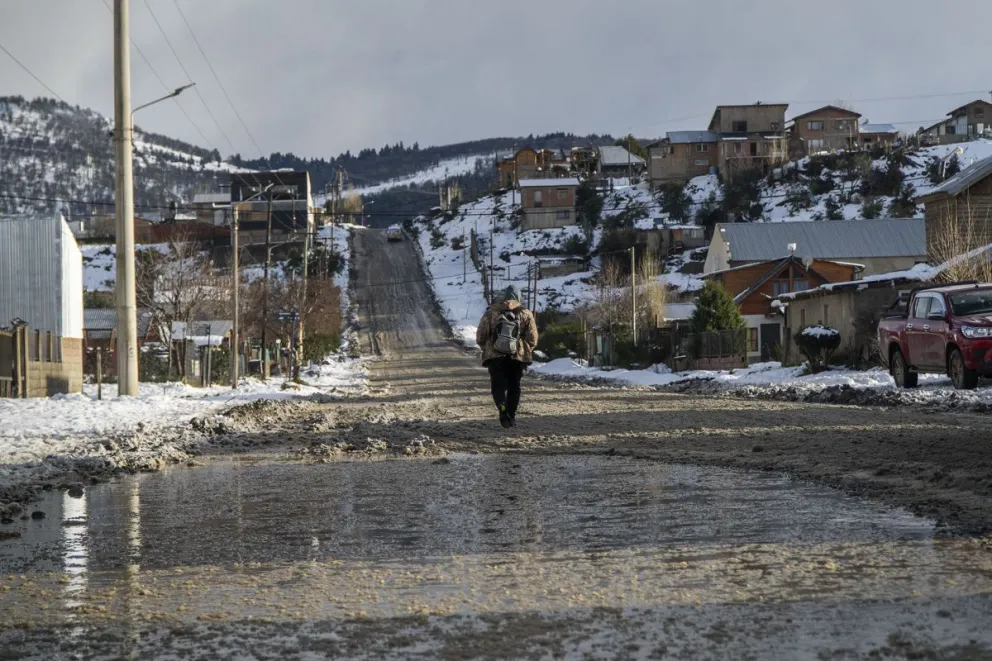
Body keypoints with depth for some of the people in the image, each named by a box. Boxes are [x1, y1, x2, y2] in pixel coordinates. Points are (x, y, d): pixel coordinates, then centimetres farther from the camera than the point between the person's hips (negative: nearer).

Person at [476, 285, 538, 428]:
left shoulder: (491, 312, 4)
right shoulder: (526, 314, 5)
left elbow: (480, 337, 2)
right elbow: (532, 340, 1)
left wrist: (487, 348, 20)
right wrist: (525, 352, 17)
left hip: (495, 356, -1)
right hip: (517, 357, 1)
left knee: (498, 386, 1)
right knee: (514, 387, 14)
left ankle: (503, 411, -24)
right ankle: (512, 417, 13)